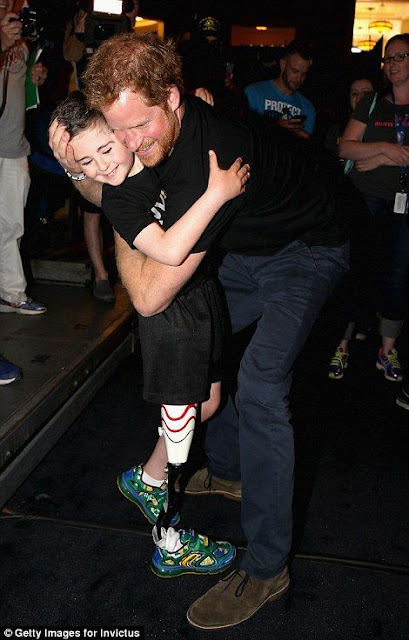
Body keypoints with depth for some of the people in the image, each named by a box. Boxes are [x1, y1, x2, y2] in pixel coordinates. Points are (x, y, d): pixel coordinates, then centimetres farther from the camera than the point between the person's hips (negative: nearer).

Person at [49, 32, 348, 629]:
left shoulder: (209, 162, -40)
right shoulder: (160, 127, -13)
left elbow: (149, 296, -39)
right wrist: (79, 169, -21)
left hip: (308, 250, -9)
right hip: (251, 249, 9)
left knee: (259, 383, -23)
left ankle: (266, 567, -12)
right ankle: (227, 468, 34)